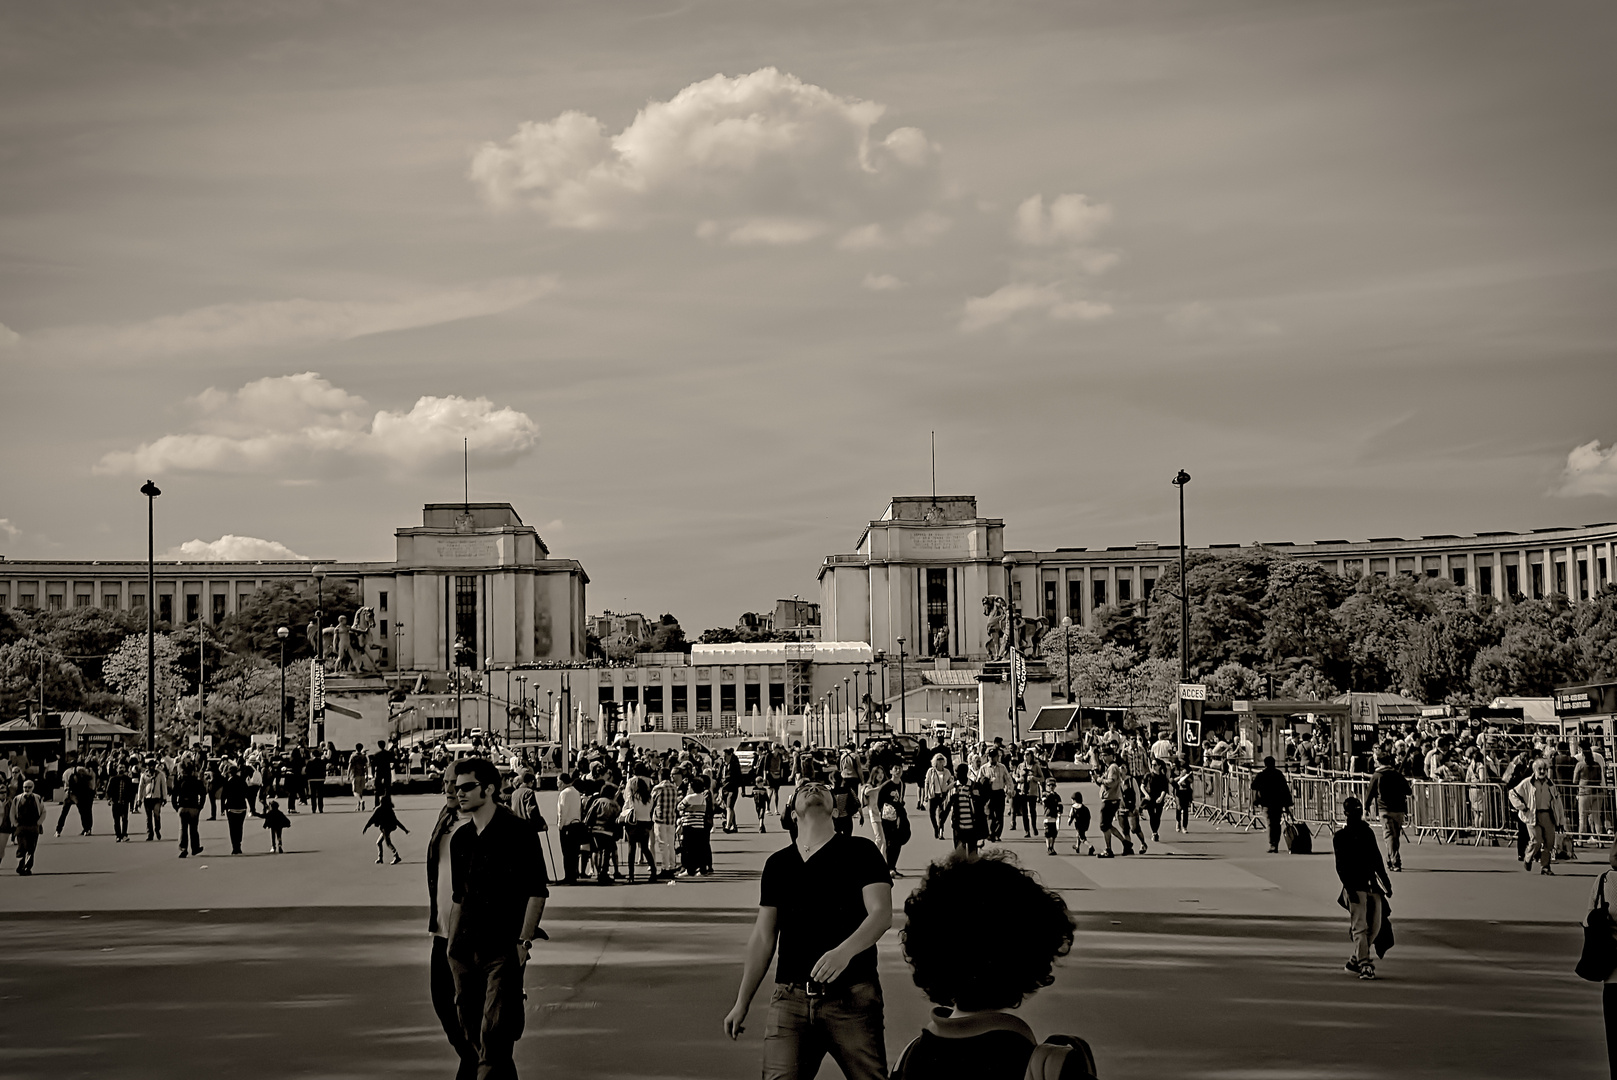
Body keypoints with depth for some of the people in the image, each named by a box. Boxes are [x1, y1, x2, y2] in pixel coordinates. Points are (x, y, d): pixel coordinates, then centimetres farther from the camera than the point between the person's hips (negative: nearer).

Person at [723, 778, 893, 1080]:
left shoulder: (860, 851, 4)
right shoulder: (778, 864, 15)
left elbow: (882, 913, -9)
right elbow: (763, 937, 18)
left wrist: (845, 950, -27)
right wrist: (742, 1003, 16)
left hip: (851, 998, -3)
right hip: (790, 998, 3)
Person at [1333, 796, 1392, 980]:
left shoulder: (1368, 833, 16)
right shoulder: (1340, 837, -2)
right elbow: (1341, 866, -9)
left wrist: (1386, 882, 19)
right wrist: (1349, 888, -17)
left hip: (1373, 886, 6)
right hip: (1355, 887, -6)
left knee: (1375, 927, 5)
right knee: (1360, 927, -11)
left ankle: (1355, 960, 19)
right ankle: (1364, 965, -12)